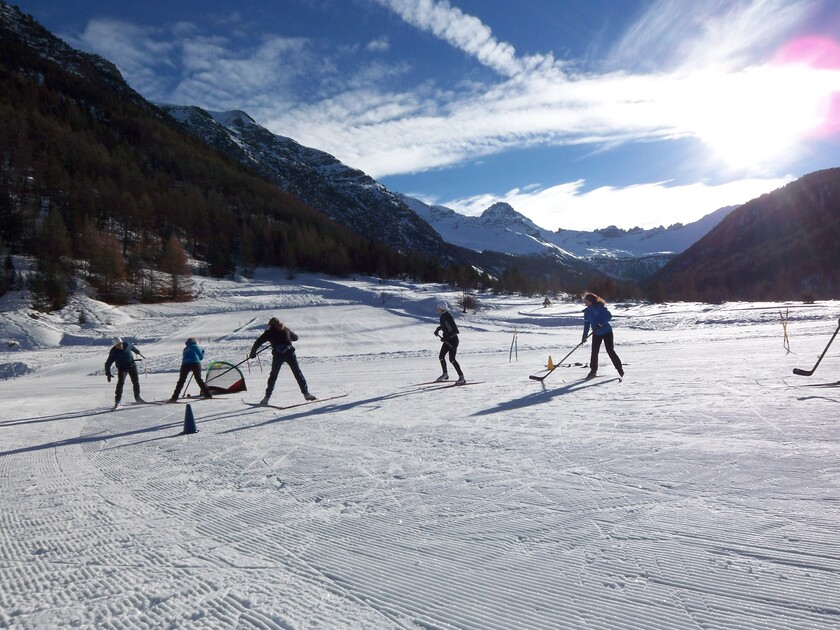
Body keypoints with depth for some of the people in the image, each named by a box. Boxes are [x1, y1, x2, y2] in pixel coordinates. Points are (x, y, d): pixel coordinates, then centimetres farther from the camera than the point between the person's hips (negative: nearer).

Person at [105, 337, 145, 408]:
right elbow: (108, 364, -16)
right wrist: (108, 374, -25)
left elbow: (133, 347, 12)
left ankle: (137, 397, 20)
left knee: (136, 381, 4)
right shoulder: (113, 352, -20)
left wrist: (138, 352, 32)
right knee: (121, 382, -18)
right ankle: (117, 400, -11)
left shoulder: (127, 344, -12)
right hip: (122, 368, -3)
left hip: (131, 365, 3)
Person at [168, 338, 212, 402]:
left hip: (185, 364, 2)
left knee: (181, 381, 6)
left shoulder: (185, 349, 25)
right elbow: (201, 357, 13)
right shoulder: (196, 346, 14)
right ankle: (207, 394, 3)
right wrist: (202, 352, 33)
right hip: (195, 363, -1)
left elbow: (185, 357, 22)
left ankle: (175, 397, -2)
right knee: (199, 379, 6)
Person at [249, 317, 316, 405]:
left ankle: (267, 397, 9)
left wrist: (252, 353, 20)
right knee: (298, 373, 7)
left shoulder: (269, 332, 10)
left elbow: (258, 342, 8)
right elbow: (295, 337, 27)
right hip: (290, 353, 1)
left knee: (273, 376, 11)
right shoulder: (285, 329, 14)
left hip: (277, 355, -1)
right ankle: (306, 393, 2)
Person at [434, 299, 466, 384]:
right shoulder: (443, 315, 4)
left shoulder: (448, 316, -24)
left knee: (452, 359, -13)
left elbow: (455, 330, -28)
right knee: (441, 357, 13)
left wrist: (445, 337, -30)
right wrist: (438, 329, 14)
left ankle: (461, 378, -7)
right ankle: (445, 374, 31)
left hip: (453, 340, -9)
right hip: (447, 340, 9)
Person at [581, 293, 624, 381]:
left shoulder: (600, 307, -13)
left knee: (610, 351, -6)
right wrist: (584, 336, 8)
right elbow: (586, 324, 10)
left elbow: (609, 315, -20)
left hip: (607, 332, -5)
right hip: (596, 334, 6)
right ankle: (593, 371, 14)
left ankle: (620, 369, 8)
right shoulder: (587, 311, 5)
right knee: (594, 352, 2)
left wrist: (601, 324, -28)